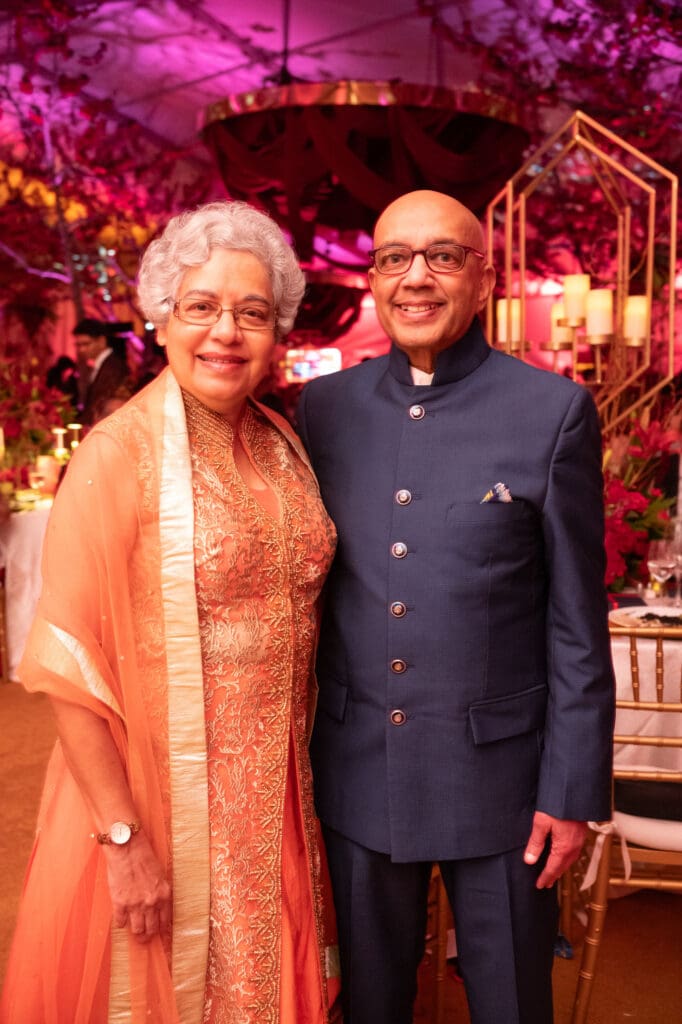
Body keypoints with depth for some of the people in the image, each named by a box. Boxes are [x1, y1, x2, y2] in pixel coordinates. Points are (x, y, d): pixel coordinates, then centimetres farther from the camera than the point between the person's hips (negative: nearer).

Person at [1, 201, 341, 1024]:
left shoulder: (283, 443, 3)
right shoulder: (120, 454, -15)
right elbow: (70, 662, -16)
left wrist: (299, 774, 8)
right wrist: (122, 836, -17)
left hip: (274, 794, 5)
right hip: (160, 793, -5)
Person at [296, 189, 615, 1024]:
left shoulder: (553, 411, -8)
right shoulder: (325, 407, 1)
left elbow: (577, 624, -6)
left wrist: (572, 789, -6)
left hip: (496, 769, -2)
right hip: (356, 768, 3)